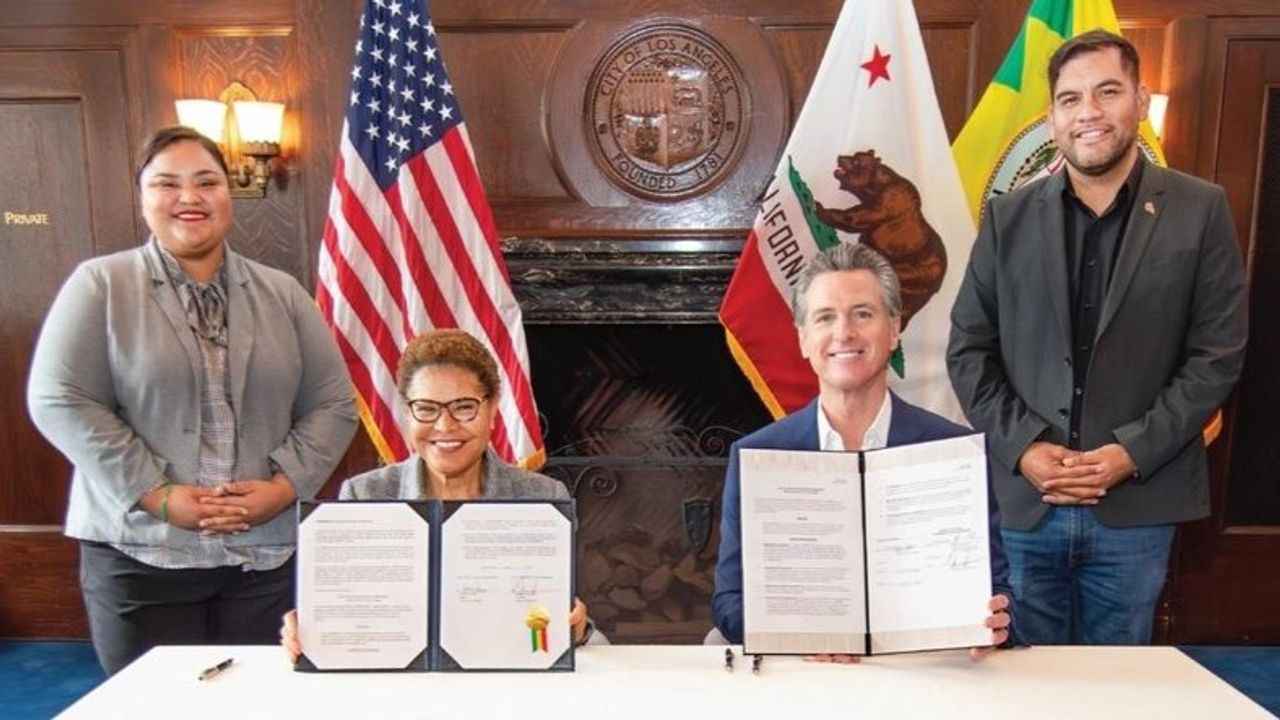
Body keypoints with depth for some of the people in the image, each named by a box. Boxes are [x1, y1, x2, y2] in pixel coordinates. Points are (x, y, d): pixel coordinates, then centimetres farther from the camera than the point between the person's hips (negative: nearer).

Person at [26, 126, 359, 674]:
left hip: (267, 554, 3)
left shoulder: (282, 294, 8)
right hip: (139, 554, -2)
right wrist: (156, 495, -14)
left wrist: (284, 486, -9)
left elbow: (333, 404, 5)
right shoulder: (100, 285, 1)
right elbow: (61, 402, -6)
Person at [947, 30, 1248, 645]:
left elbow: (1217, 356, -1)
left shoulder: (1200, 211, 0)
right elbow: (968, 348, 3)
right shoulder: (1008, 216, 3)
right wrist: (1023, 446, -9)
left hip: (1136, 507, -1)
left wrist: (1132, 453, -12)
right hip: (1022, 502, 1)